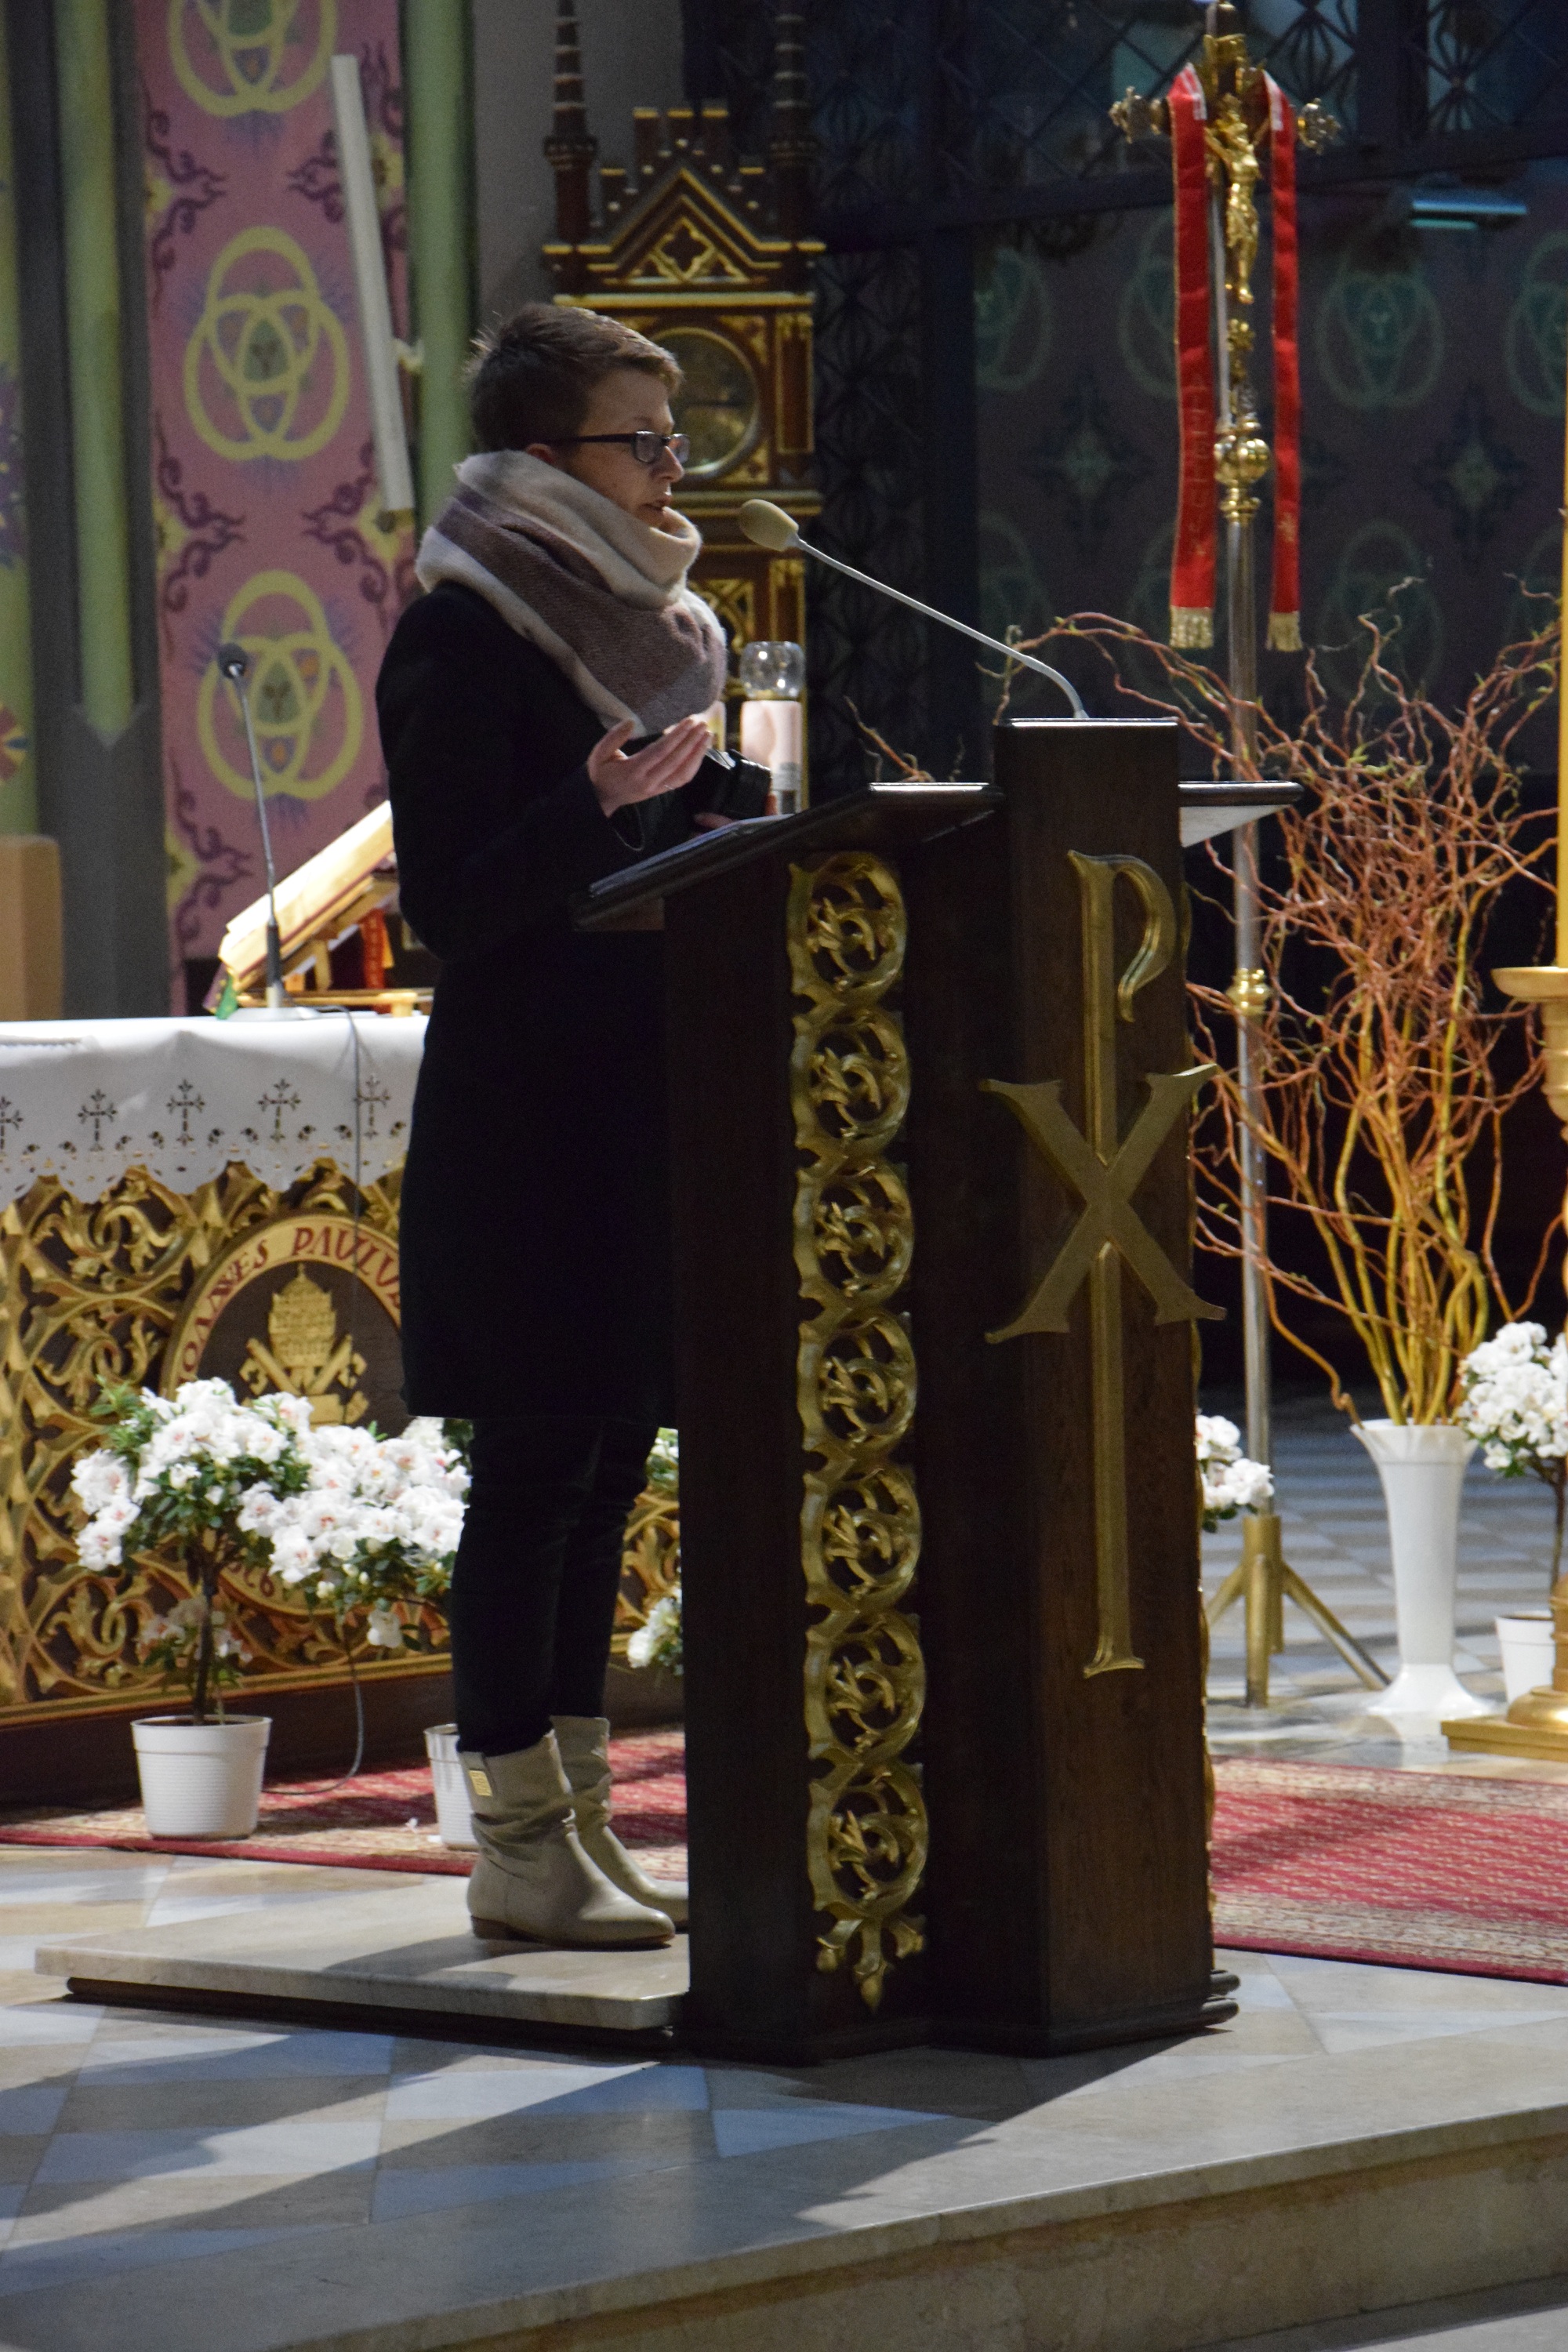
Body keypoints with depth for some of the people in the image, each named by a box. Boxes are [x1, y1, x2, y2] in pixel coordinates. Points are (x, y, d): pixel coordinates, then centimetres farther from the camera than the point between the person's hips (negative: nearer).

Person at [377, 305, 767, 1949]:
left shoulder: (631, 618, 15)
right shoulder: (464, 636, -10)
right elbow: (452, 902, -16)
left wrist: (730, 817, 4)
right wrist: (598, 809, -28)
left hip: (640, 1103, 8)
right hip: (528, 1116, -8)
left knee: (606, 1462, 10)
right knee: (536, 1465, -6)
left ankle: (577, 1820, 15)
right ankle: (519, 1842, 0)